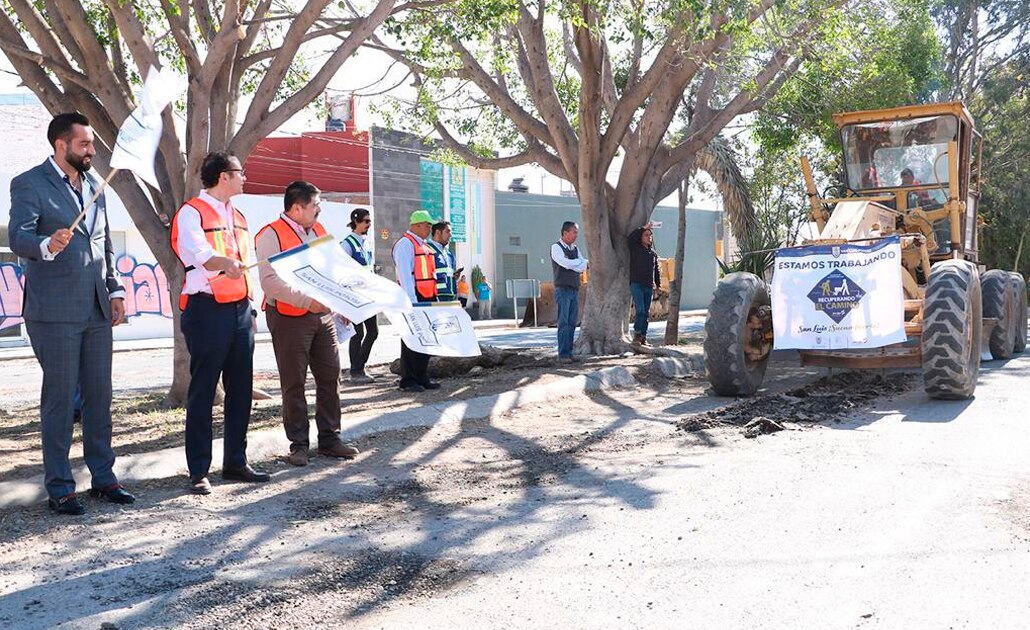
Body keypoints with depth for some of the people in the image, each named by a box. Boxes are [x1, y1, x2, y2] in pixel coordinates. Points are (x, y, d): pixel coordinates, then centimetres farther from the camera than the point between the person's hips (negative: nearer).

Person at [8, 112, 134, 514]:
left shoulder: (94, 187, 15)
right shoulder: (29, 185, -6)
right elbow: (18, 237, -20)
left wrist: (115, 289, 11)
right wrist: (47, 246, -41)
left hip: (96, 311, 6)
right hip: (54, 311, -6)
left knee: (100, 395, 10)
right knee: (60, 399, -1)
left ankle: (103, 477, 21)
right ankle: (58, 488, 9)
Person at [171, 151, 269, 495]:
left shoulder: (237, 216, 19)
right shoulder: (192, 213, -6)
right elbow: (199, 254, -25)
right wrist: (226, 263, -45)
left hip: (240, 311, 8)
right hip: (208, 311, -8)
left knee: (240, 390, 9)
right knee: (202, 392, -3)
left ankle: (235, 462, 19)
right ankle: (198, 472, 3)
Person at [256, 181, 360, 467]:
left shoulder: (319, 231, 13)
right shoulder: (271, 235, -11)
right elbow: (270, 281, -22)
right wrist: (307, 301, -30)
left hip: (323, 314, 7)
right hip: (289, 318, -7)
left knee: (330, 376, 8)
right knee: (294, 383, 2)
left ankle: (329, 439, 18)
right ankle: (298, 444, 12)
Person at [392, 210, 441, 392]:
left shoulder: (424, 246, 20)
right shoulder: (405, 244, -9)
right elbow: (405, 275, -16)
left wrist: (434, 298, 17)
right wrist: (412, 301, -21)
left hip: (427, 298, 9)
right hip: (413, 298, -9)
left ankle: (422, 378, 18)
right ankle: (408, 381, 2)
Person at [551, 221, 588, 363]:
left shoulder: (575, 249, 17)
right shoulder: (556, 248, -4)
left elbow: (583, 266, 9)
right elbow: (565, 262, -18)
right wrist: (584, 262, -6)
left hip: (575, 290, 7)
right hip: (563, 289, -7)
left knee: (572, 323, 5)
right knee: (564, 323, -9)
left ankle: (569, 352, 8)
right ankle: (563, 354, -8)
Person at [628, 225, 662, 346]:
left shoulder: (653, 253, 15)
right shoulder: (635, 248, 2)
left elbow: (656, 270, 20)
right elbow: (631, 237, -17)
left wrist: (658, 285, 14)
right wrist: (644, 227, -9)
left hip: (649, 286, 5)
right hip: (636, 284, -5)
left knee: (646, 313, 5)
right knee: (640, 310, -17)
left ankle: (643, 337, 9)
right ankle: (637, 333, -5)